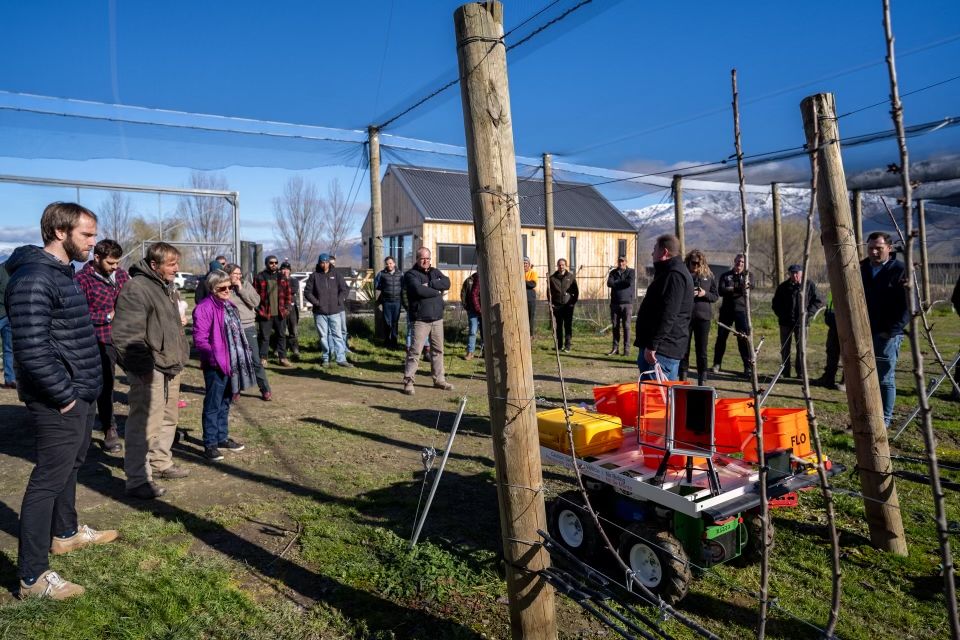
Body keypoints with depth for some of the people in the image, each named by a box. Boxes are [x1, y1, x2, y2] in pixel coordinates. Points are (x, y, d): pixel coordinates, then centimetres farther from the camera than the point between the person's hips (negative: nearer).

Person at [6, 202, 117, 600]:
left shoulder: (61, 273, 12)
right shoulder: (34, 279, -20)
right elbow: (31, 350, -26)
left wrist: (80, 391, 15)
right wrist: (64, 396, -18)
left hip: (79, 394, 10)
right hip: (59, 402, -10)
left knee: (70, 466, 24)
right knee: (49, 480, -1)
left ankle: (65, 533, 44)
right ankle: (32, 577, 11)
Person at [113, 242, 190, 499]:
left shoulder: (168, 286, 14)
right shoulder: (136, 288, -18)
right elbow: (126, 333, -24)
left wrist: (179, 322, 15)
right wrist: (143, 366, -23)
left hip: (171, 365, 10)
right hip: (150, 370, -10)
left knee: (168, 419, 21)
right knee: (145, 424, -4)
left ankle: (161, 463, 37)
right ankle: (138, 480, 6)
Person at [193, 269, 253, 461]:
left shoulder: (229, 306, 14)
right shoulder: (204, 308, -13)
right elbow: (199, 339, -18)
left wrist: (242, 358, 15)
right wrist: (215, 357, -24)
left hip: (232, 364, 9)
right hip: (215, 366, -8)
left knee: (225, 403, 18)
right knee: (213, 405, 0)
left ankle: (222, 437, 30)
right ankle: (210, 444, 9)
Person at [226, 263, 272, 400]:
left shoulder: (246, 285, 5)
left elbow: (256, 302, -7)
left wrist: (241, 289, -9)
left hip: (248, 328, 0)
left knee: (255, 361, 1)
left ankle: (265, 390, 9)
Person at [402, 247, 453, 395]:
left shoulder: (435, 272, 15)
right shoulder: (411, 274, -3)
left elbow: (447, 283, -4)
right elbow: (419, 290, -21)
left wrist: (429, 284, -15)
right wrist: (437, 291, -8)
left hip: (437, 318, 6)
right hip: (420, 320, -6)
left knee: (438, 350, 13)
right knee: (415, 351, -7)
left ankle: (439, 379, 23)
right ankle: (408, 382, -2)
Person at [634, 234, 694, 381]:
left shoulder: (674, 275, -16)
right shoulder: (670, 271, 20)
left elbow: (667, 315, -24)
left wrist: (652, 345, -25)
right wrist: (651, 344, 22)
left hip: (662, 350, -11)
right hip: (666, 348, 11)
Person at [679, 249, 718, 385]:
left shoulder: (708, 276, 5)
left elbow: (716, 296, 8)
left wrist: (705, 294, -11)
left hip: (703, 317, 1)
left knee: (702, 350, 6)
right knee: (683, 349, 5)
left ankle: (702, 380, 14)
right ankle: (682, 378, 15)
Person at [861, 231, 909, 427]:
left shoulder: (900, 271, -5)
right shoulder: (860, 268, 9)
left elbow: (907, 305, -8)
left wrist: (892, 330, -15)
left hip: (887, 335, -5)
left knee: (885, 379, 2)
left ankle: (885, 420, 11)